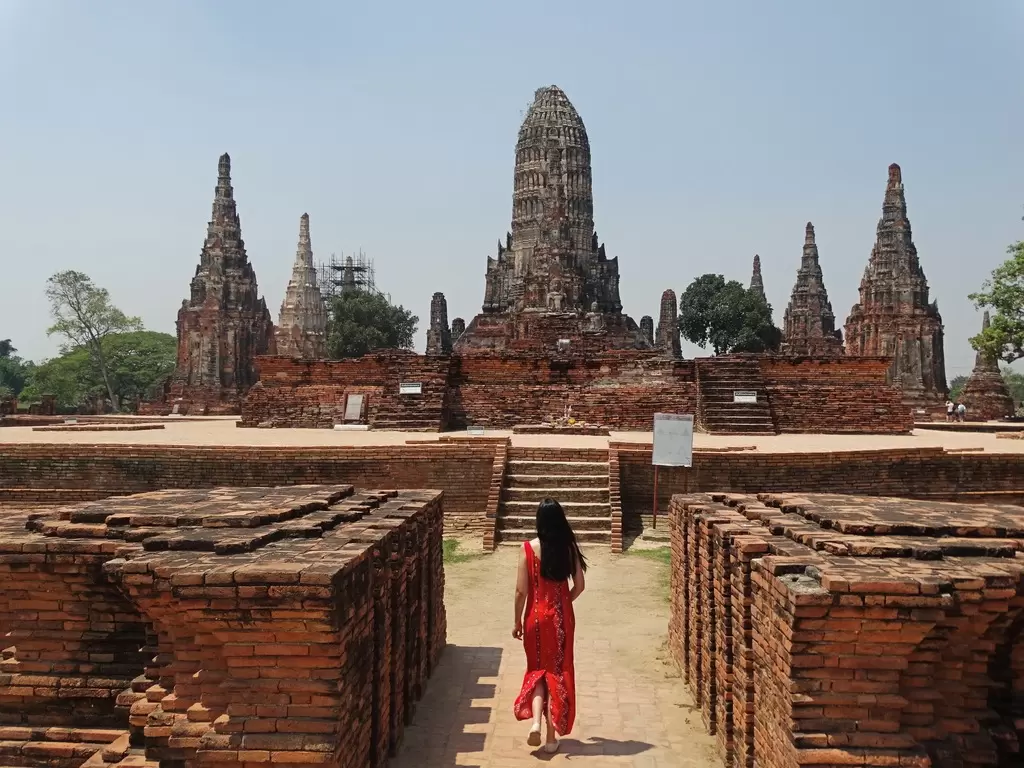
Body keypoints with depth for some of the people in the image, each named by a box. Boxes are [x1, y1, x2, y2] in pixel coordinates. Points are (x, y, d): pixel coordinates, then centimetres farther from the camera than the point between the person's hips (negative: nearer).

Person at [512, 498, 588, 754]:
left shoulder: (528, 548, -11)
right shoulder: (569, 547, -6)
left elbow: (521, 590, -9)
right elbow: (579, 586, -2)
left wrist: (517, 621, 3)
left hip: (536, 616, -1)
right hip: (561, 617, 1)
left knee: (537, 669, 18)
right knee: (558, 671, 11)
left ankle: (536, 721, -1)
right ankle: (552, 736, 16)